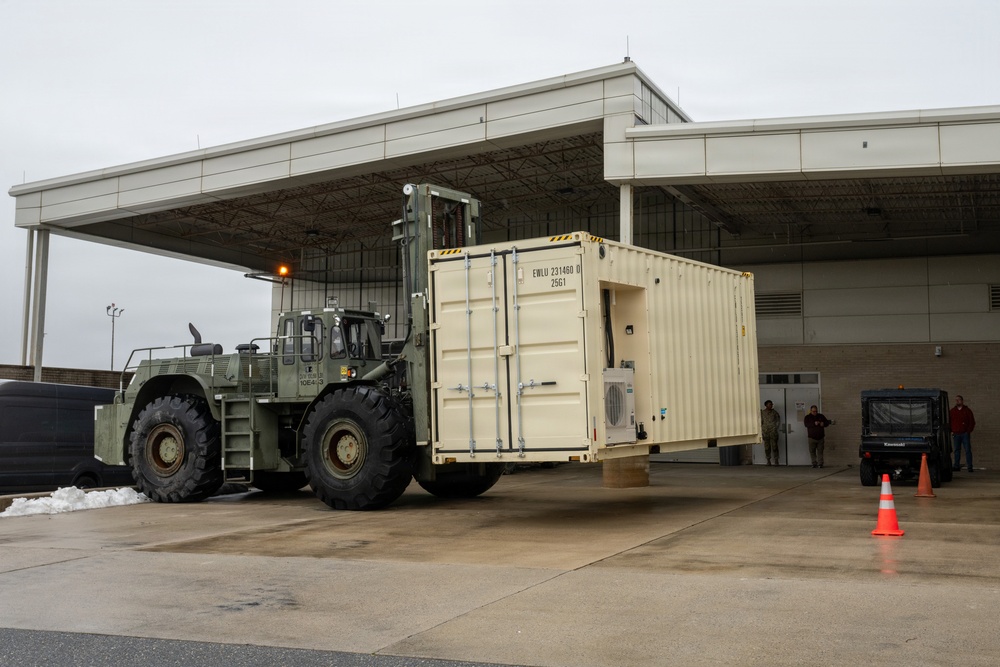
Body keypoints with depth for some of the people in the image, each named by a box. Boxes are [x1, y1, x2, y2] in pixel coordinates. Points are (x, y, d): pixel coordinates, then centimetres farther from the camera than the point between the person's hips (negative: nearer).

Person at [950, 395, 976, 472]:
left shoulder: (967, 411, 3)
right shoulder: (952, 411, 11)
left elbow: (972, 422, 4)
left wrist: (969, 431, -4)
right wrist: (951, 431, 4)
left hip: (965, 434, -3)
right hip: (956, 434, 3)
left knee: (968, 450, -5)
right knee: (957, 450, 5)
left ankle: (970, 467, -4)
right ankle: (957, 466, 8)